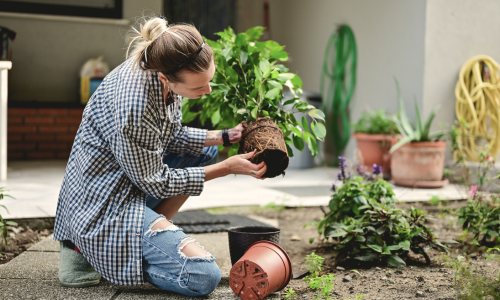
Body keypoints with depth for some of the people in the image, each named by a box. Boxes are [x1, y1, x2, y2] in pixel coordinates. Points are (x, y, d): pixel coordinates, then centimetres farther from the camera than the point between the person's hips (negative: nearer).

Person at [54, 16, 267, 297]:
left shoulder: (158, 67, -7)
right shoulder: (134, 104, -32)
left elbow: (173, 137, 10)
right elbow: (156, 184, -19)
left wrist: (224, 136, -1)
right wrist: (227, 168, -14)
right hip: (104, 203, -9)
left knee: (206, 151, 18)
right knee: (204, 275, -17)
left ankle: (146, 236, 8)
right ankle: (88, 251, -3)